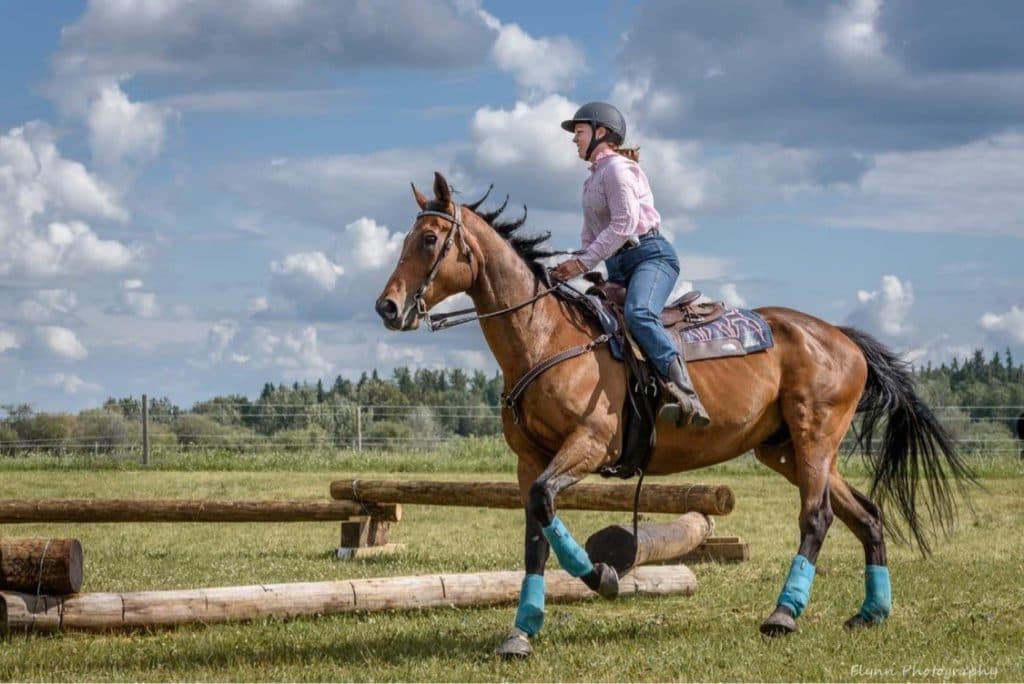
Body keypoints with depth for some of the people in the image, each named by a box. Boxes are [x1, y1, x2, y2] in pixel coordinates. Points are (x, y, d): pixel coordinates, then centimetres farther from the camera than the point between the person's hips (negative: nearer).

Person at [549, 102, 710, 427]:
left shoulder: (616, 167, -5)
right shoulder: (593, 179, 24)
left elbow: (624, 224, -17)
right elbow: (591, 236, 25)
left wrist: (583, 263, -18)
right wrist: (571, 267, 7)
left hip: (650, 254, -10)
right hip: (618, 267, 10)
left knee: (638, 314, -36)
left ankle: (686, 397, -47)